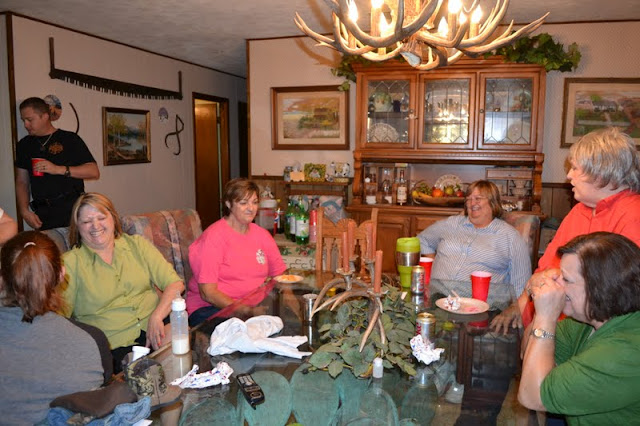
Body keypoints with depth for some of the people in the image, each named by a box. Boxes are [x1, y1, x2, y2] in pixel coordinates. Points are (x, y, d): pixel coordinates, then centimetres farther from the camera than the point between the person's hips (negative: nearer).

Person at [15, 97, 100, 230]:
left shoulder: (70, 139, 2)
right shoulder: (24, 145, 15)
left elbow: (94, 172, -6)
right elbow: (22, 182, 15)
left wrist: (58, 169, -15)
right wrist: (24, 211, 1)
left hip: (73, 209, -3)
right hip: (43, 214, 3)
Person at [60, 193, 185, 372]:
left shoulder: (137, 244, 13)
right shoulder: (71, 262, 7)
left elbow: (174, 283, 5)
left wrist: (156, 317, -12)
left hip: (157, 325, 3)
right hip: (116, 343, -3)